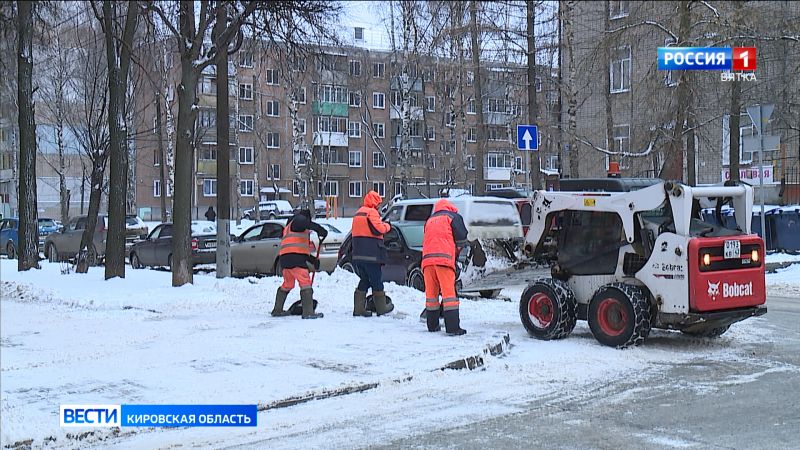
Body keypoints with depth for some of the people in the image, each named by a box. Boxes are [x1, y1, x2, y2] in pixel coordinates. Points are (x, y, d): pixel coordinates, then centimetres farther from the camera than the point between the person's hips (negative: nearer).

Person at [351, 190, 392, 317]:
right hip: (371, 254, -8)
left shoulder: (358, 213, 19)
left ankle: (358, 308, 7)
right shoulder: (371, 212, -10)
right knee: (377, 280, 3)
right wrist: (387, 226, 1)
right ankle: (381, 308, 11)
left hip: (358, 254, 8)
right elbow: (378, 228, -19)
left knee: (364, 280, 12)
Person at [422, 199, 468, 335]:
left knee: (431, 292, 11)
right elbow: (461, 238, 4)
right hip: (444, 258, -5)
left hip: (427, 258, 5)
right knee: (448, 292, -8)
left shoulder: (430, 220, 28)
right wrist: (456, 253, 20)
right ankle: (453, 328, -13)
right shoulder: (453, 217, 12)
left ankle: (432, 325, 15)